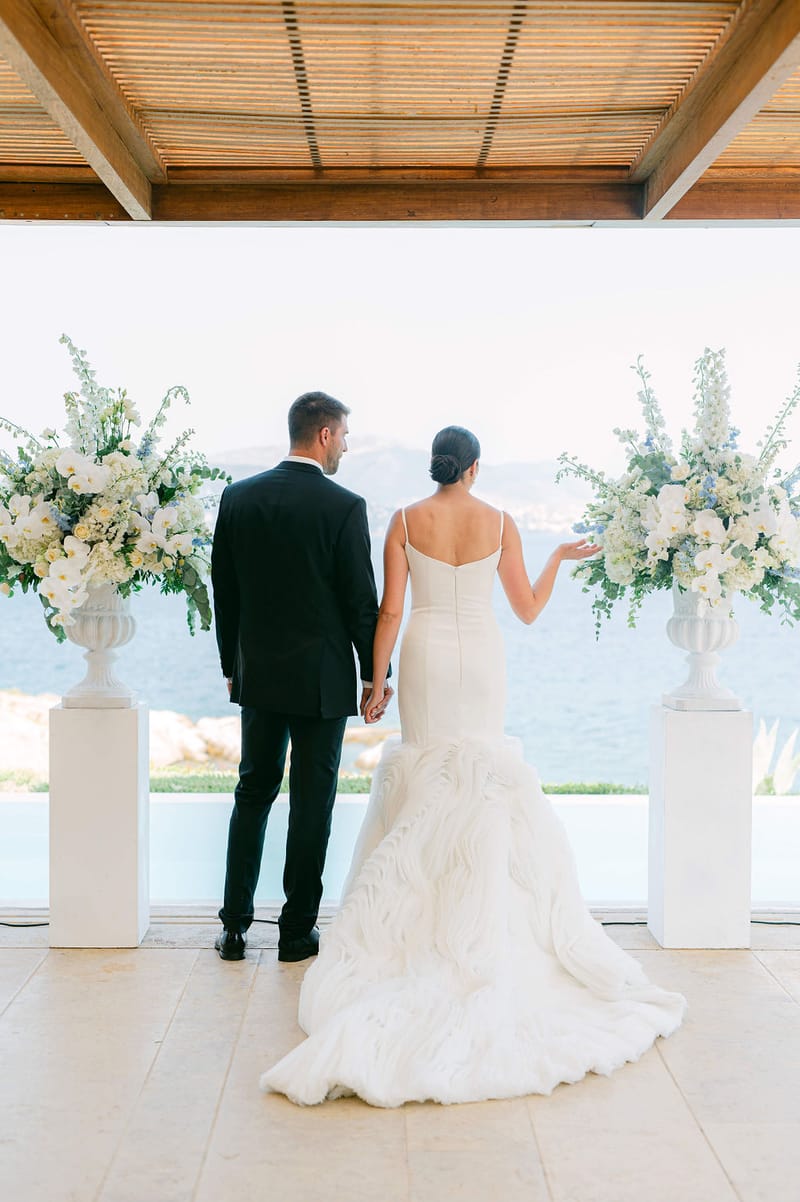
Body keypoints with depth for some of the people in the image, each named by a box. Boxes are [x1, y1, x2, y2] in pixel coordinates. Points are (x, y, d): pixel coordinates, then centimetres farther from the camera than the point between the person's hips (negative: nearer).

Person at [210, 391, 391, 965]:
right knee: (312, 801, 6)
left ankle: (235, 927, 16)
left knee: (253, 793, 15)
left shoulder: (238, 497, 1)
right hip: (322, 678, -4)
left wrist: (233, 664, 16)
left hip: (258, 675, 4)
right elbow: (361, 601, -10)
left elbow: (224, 592, 6)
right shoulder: (344, 507, -12)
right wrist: (376, 674, 1)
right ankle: (298, 930, 15)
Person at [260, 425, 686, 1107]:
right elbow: (528, 611, 2)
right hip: (483, 658, 0)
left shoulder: (406, 522, -3)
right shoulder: (500, 524, -3)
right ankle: (486, 911, 11)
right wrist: (560, 559, 17)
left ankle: (423, 909, 12)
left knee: (424, 779, 10)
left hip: (425, 656, 0)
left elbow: (389, 611, -5)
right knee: (484, 780, 9)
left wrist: (376, 681, 3)